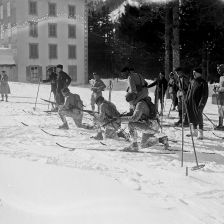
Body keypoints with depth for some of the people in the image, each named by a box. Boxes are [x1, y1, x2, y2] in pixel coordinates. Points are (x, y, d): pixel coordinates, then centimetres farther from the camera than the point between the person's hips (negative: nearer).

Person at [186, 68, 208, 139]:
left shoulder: (203, 82, -6)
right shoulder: (192, 81, 12)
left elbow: (205, 94, -9)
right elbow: (189, 91, 18)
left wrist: (201, 103, -16)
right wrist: (187, 100, 11)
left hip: (198, 103, -6)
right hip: (191, 103, 6)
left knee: (199, 117, -5)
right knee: (193, 117, 11)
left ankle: (200, 133, 1)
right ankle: (195, 131, 23)